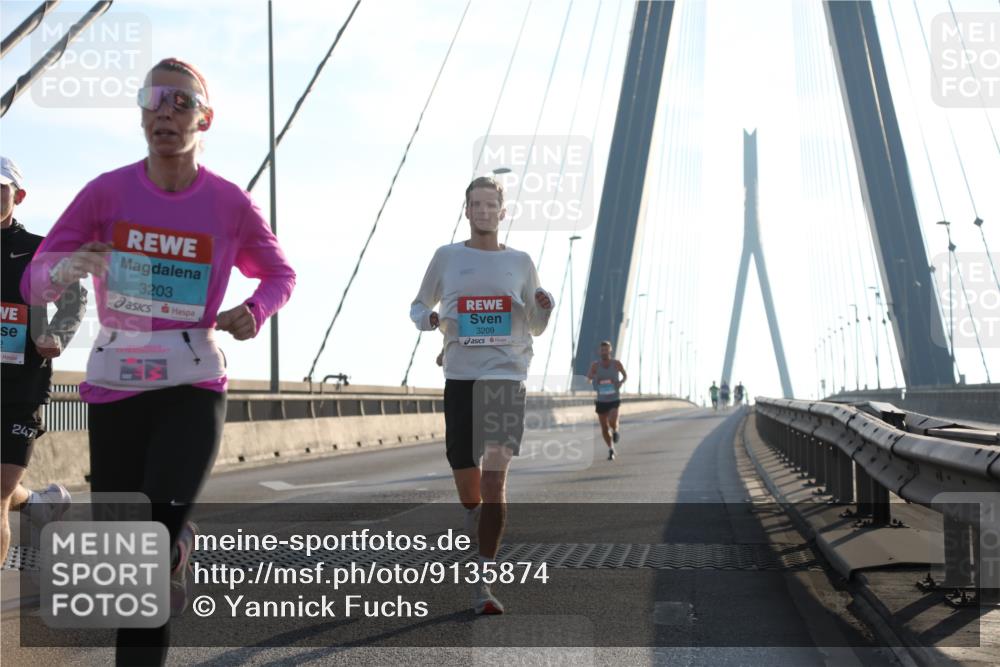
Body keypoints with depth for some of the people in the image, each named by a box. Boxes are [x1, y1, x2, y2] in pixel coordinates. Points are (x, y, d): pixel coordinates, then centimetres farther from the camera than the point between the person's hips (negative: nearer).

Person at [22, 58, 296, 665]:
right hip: (114, 388, 2)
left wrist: (255, 311, -10)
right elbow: (34, 282, -4)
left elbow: (282, 274, 12)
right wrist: (64, 269, -28)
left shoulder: (231, 204, -5)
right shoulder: (107, 193, -5)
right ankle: (179, 545, 43)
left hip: (194, 389, -1)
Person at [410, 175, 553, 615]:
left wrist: (544, 307, -6)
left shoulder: (520, 262, 10)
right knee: (463, 469, 6)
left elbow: (536, 329, 16)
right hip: (460, 376, 1)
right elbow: (419, 306, 17)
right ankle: (473, 516, 44)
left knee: (494, 475, -12)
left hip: (507, 374, -1)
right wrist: (426, 319, -6)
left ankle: (482, 583, -12)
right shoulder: (447, 257, 9)